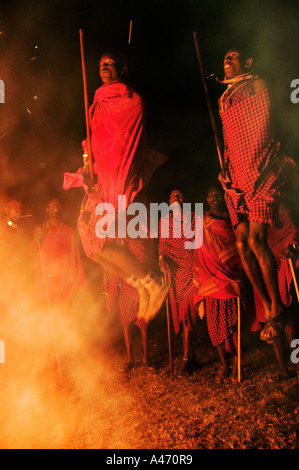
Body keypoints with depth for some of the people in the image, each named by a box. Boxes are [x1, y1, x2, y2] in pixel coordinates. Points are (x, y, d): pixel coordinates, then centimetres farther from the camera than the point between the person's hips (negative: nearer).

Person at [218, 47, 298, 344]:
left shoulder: (257, 85, 9)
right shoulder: (225, 100, 27)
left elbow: (263, 127, 0)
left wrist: (256, 169, -10)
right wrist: (227, 170, 9)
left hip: (259, 171, -6)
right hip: (236, 176, 6)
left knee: (256, 240, -15)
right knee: (242, 243, -4)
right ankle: (268, 309, 5)